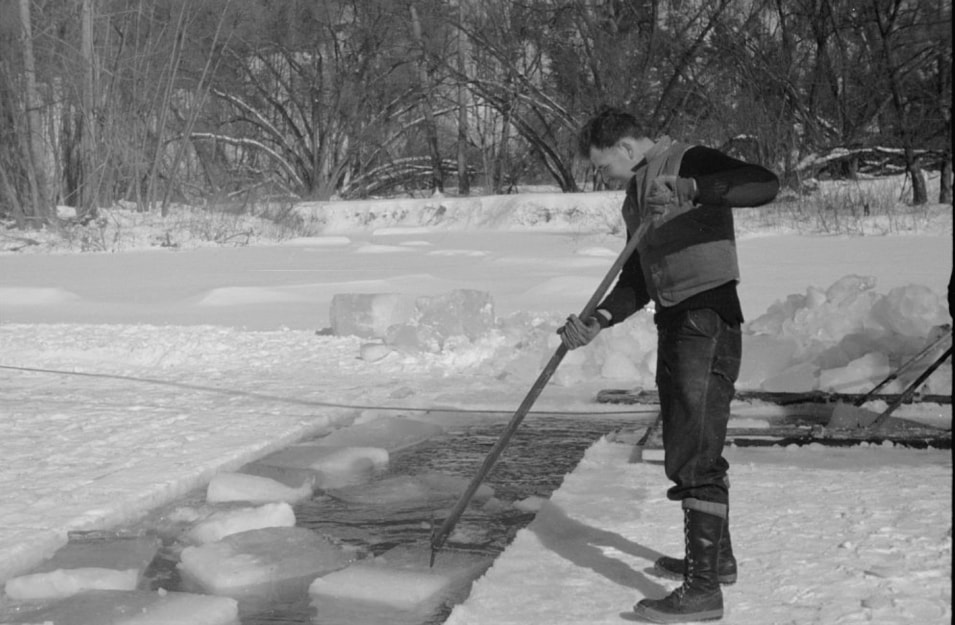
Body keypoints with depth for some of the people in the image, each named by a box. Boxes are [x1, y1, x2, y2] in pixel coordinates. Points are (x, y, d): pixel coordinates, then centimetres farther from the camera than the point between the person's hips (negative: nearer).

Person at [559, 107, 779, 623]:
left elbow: (765, 184, -25)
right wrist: (597, 321, -1)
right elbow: (637, 282, 15)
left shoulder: (688, 161, -9)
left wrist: (692, 188, -37)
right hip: (674, 322, 10)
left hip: (708, 319, -10)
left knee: (694, 456, -10)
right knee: (694, 446, 20)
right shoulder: (635, 198, 18)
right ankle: (716, 556, 35)